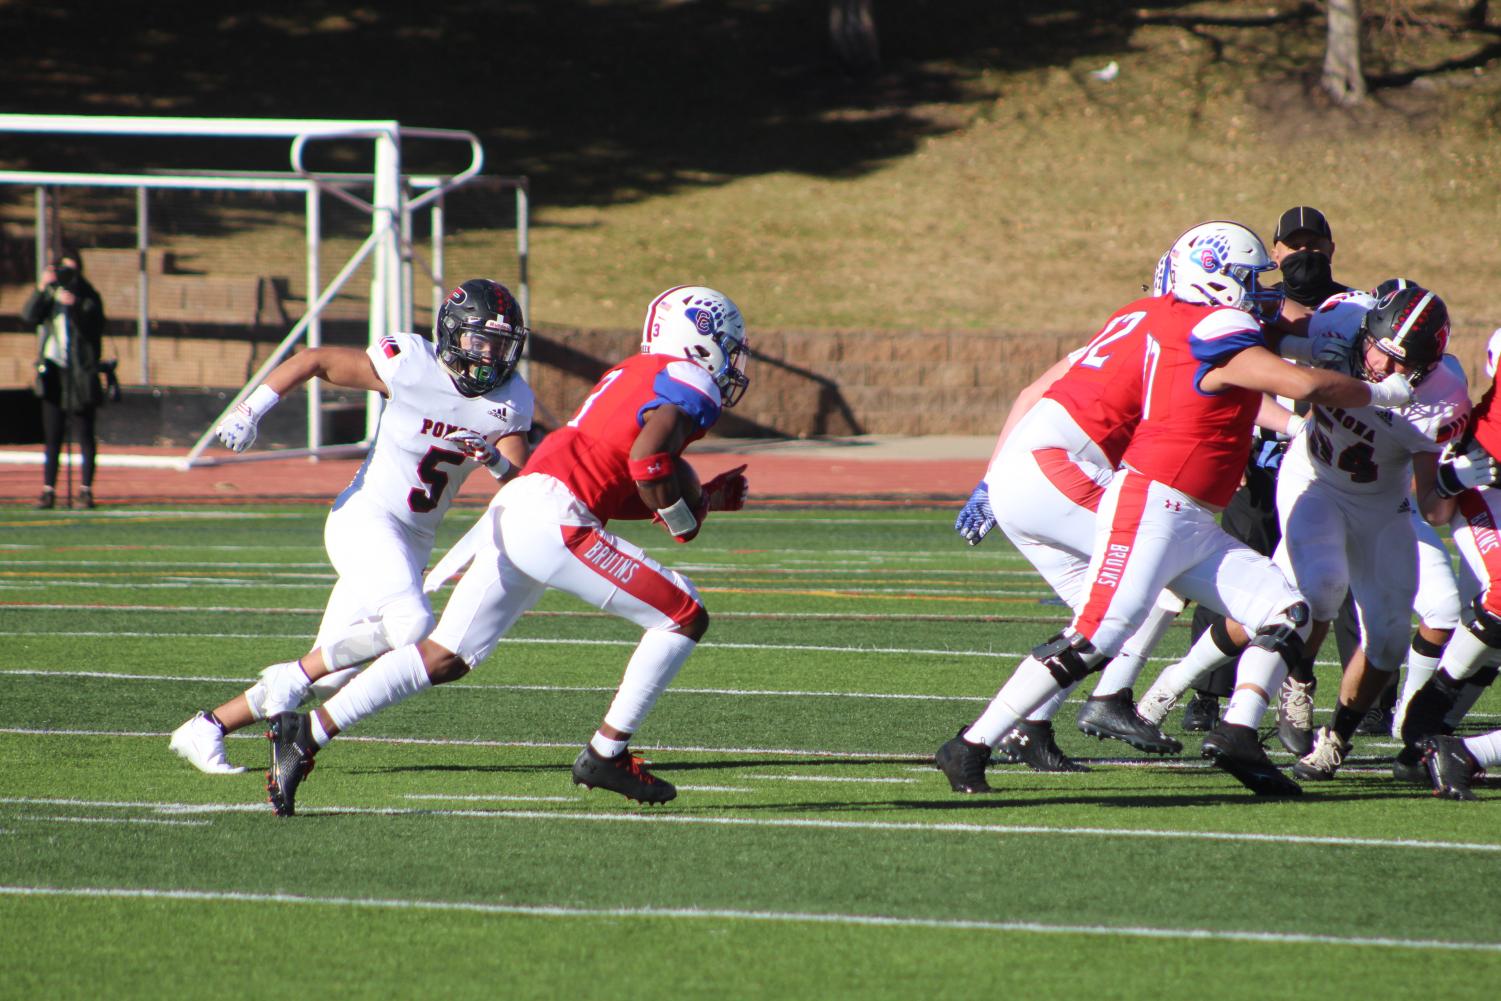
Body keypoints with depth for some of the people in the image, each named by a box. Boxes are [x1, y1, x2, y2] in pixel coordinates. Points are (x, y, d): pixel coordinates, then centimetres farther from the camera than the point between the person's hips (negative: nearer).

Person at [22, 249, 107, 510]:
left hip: (81, 372, -2)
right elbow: (29, 316, -7)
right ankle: (48, 490, 1)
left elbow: (92, 331, -10)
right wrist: (42, 288, -18)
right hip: (53, 371, 2)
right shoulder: (49, 295, 9)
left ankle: (86, 490, 1)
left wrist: (74, 308, -24)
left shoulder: (89, 298, 2)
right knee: (51, 434, 1)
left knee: (85, 434, -2)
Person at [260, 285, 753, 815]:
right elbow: (647, 461, -17)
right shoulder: (690, 382, -1)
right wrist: (683, 518, 0)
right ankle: (607, 754, 0)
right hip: (553, 518, -9)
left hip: (511, 511, 9)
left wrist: (702, 498, 28)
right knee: (685, 618, -2)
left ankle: (309, 732, 5)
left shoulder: (632, 375, 28)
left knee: (445, 657, 10)